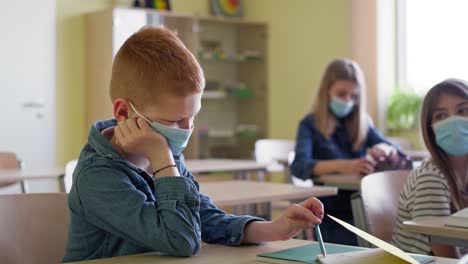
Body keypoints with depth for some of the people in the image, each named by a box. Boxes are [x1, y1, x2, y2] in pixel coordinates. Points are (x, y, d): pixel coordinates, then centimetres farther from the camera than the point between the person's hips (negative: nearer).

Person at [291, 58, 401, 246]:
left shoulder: (362, 124, 13)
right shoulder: (310, 125, -1)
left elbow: (399, 156, 8)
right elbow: (299, 167, -18)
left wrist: (384, 149, -16)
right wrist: (341, 166, -36)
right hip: (331, 216, -4)